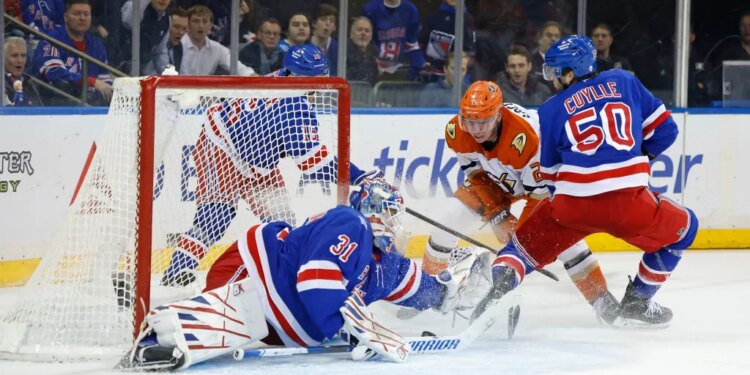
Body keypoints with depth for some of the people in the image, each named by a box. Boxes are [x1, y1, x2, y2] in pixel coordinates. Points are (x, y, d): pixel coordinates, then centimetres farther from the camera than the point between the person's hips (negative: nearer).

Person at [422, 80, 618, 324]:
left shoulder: (524, 137, -43)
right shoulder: (456, 132, -25)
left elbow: (539, 193, -32)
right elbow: (477, 175, -9)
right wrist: (497, 215, -15)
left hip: (543, 173, -5)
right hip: (497, 178, 5)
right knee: (452, 215, -10)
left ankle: (600, 297, -19)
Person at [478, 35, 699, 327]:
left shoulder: (551, 110, 12)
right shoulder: (624, 82, 14)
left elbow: (550, 174, 17)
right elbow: (664, 129, 17)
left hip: (572, 204, 1)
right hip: (628, 202, -1)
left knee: (525, 244, 23)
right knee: (683, 228, 25)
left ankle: (497, 281, -7)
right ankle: (636, 303, 23)